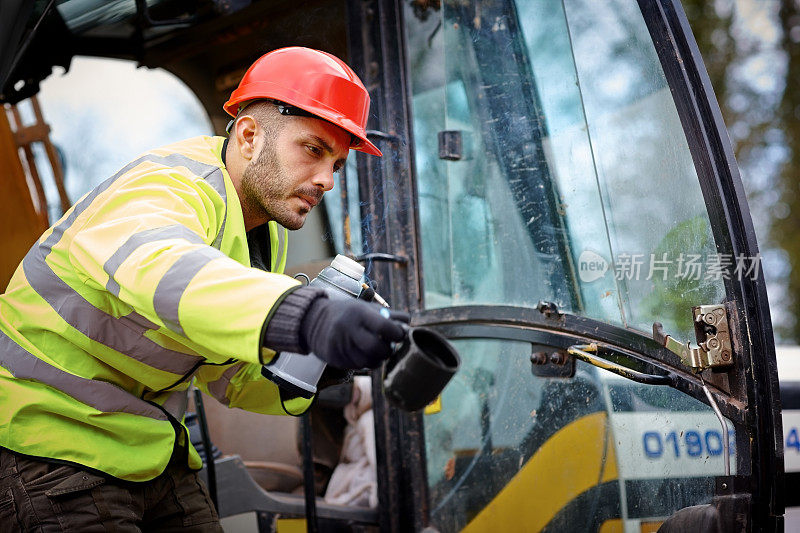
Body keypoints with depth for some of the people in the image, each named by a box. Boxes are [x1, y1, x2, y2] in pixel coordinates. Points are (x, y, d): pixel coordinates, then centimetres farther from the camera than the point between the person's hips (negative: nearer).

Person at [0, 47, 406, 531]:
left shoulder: (266, 236, 6)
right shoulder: (167, 188, -24)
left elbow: (233, 377, 9)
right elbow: (159, 270, -49)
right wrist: (305, 317, -65)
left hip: (147, 451, 9)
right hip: (47, 444, -8)